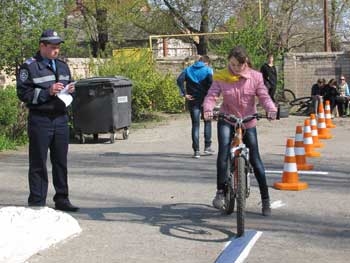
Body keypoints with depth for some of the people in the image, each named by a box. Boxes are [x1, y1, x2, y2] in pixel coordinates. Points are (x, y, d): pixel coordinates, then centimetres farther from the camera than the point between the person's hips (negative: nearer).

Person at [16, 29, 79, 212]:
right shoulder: (29, 67, -4)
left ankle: (62, 199, 19)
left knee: (61, 162, 10)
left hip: (61, 119, 6)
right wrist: (48, 92, -16)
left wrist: (70, 90, 3)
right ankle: (37, 203, 5)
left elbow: (69, 89, 27)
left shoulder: (62, 66, 16)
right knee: (38, 164, -1)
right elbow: (23, 94, -9)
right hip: (40, 120, -6)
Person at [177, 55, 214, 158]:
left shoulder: (188, 69, 8)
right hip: (204, 99, -2)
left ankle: (196, 150, -1)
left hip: (192, 100, 2)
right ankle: (207, 147, 14)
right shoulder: (207, 69, -1)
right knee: (207, 122, 17)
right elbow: (210, 82, -19)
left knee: (195, 124, 5)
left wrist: (184, 93, -6)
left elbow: (179, 80, -7)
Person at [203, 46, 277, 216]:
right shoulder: (221, 77, -8)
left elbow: (264, 96, -12)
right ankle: (220, 192, -16)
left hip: (248, 122, 0)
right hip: (226, 119, 0)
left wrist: (271, 109, -32)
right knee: (224, 149, -26)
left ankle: (265, 199, 12)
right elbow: (211, 95, -16)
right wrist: (208, 109, -38)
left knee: (255, 159, 0)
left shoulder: (255, 77, -7)